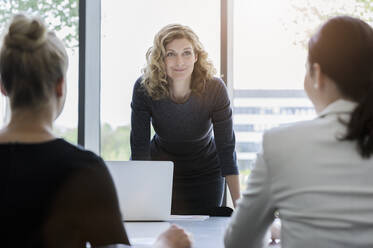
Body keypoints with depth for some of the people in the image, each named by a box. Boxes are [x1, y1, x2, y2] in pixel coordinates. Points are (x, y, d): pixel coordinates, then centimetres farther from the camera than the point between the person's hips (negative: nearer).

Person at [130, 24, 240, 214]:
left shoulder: (214, 89, -24)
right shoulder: (144, 88, -23)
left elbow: (226, 148, -22)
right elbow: (139, 147, -19)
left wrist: (238, 204, -27)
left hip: (205, 174, 0)